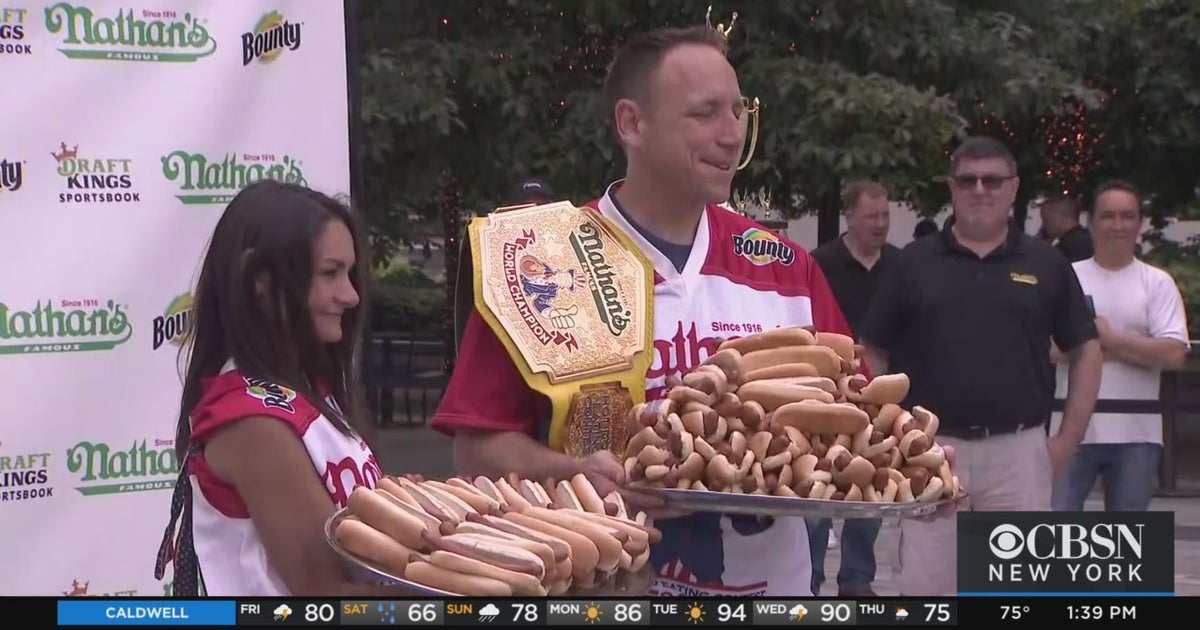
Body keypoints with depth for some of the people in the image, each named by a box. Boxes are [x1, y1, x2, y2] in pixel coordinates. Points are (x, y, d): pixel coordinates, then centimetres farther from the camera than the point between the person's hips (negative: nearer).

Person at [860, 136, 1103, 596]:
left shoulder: (1046, 264, 5)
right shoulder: (914, 263, 5)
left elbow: (1086, 350, 9)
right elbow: (872, 354, 8)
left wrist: (1068, 439, 1)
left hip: (1018, 449, 0)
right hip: (930, 446, 0)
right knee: (924, 586, 3)